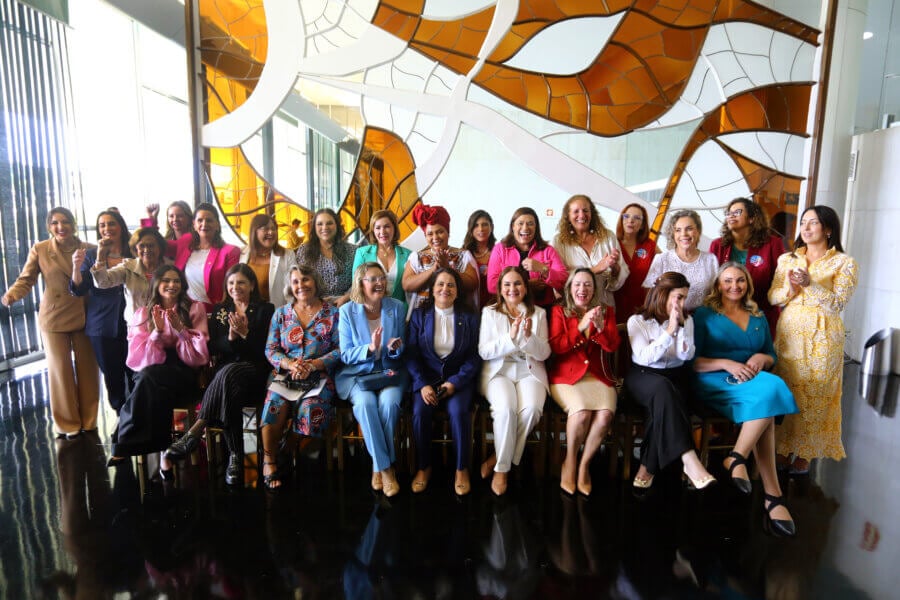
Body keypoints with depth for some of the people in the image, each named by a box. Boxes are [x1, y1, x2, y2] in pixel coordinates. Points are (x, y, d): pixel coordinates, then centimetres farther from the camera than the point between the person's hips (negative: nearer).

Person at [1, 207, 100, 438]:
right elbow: (26, 279, -3)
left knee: (87, 369, 8)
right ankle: (67, 424, 19)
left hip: (84, 317, 1)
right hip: (53, 318, -1)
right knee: (60, 370, 5)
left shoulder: (88, 249, 3)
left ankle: (88, 422, 23)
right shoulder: (39, 250, -1)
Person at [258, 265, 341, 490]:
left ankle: (287, 452, -7)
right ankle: (269, 462, -14)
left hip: (319, 376, -2)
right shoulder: (281, 313, 17)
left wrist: (313, 365, -15)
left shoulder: (333, 313, 8)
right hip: (286, 374, 2)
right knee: (276, 402, -31)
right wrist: (289, 364, -11)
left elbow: (340, 350, -1)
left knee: (311, 407, -32)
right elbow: (270, 349, 10)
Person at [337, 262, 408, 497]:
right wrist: (370, 348, -22)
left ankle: (378, 466, -12)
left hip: (390, 371, 1)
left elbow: (401, 351, 9)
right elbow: (345, 355, -4)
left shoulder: (396, 307, 4)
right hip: (357, 373, -1)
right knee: (365, 403, -31)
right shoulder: (347, 311, -1)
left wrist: (395, 348, -15)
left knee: (389, 402, -30)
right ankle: (385, 467, -19)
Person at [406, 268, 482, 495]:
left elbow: (475, 356, -1)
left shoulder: (469, 317, 4)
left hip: (458, 377, -1)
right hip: (426, 376, 1)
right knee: (420, 411, -26)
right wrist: (423, 384, -13)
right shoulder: (419, 315, 5)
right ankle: (423, 467, -4)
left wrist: (455, 382, -13)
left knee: (458, 411, -28)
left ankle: (462, 468, -7)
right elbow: (411, 354, 1)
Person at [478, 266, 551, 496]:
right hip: (498, 371, -1)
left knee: (531, 409, -29)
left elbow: (544, 354, 3)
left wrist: (529, 336, -17)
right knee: (506, 409, -32)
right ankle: (502, 468, -11)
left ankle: (499, 459, -8)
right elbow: (483, 352, -3)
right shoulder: (489, 312, 7)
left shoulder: (538, 313, 9)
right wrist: (510, 337, -18)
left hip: (529, 371, 2)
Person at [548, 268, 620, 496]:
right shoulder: (559, 311, 8)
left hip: (598, 375, 2)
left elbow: (612, 346, 2)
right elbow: (555, 346, -4)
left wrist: (600, 326, -17)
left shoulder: (606, 311, 15)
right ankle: (570, 462, -5)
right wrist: (581, 327, -15)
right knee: (581, 412, -31)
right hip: (566, 375, -2)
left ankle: (585, 464, -5)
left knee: (606, 414, -27)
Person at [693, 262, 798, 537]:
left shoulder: (758, 318, 22)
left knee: (766, 398, -34)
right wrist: (727, 364, -16)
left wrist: (761, 358, -2)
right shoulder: (704, 315, 7)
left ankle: (737, 458, -22)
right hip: (714, 383, -4)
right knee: (768, 391, -33)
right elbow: (692, 362, -1)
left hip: (752, 380, 4)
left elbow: (772, 357, 22)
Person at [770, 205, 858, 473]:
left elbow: (838, 302, -10)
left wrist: (810, 284, -23)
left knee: (815, 395, 1)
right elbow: (772, 297, 7)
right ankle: (782, 446, 15)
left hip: (822, 336, -3)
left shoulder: (844, 263, 0)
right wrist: (789, 290, -13)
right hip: (788, 331, 3)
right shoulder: (786, 259, 11)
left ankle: (805, 452, 14)